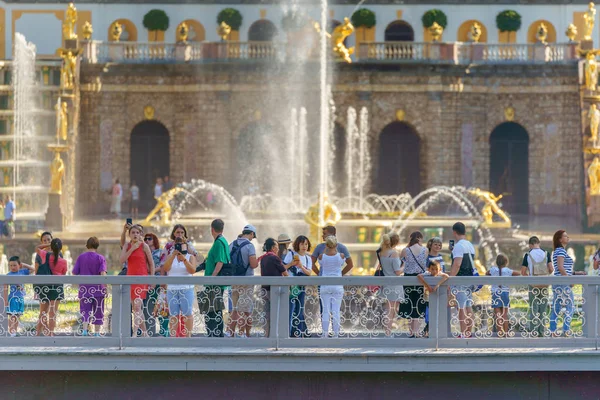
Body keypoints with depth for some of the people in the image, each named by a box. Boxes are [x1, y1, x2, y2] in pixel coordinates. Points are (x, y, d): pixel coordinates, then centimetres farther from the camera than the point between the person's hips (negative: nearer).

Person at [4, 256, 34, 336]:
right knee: (12, 316, -6)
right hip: (13, 298, -5)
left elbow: (33, 269, 15)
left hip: (21, 298, 5)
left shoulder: (22, 272, 4)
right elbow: (5, 289, -9)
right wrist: (6, 301, -12)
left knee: (18, 316, 9)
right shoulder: (8, 275, -10)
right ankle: (11, 332, -4)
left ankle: (15, 332, 15)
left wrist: (24, 265, 4)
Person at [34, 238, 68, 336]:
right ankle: (50, 334, -3)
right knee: (53, 313, 0)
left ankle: (38, 334, 16)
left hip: (44, 287, 3)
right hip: (57, 287, -3)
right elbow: (64, 274, 4)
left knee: (43, 313, 14)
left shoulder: (46, 256, -6)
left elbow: (37, 248, 13)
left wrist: (49, 245, 14)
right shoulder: (63, 261, -10)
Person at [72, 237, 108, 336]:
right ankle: (97, 333, 11)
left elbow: (74, 273, 3)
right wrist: (105, 288, -10)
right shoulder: (100, 258, -3)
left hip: (84, 289, 1)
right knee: (98, 311, 9)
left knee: (85, 310, 2)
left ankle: (84, 329, -19)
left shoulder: (81, 257, 4)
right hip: (98, 289, -1)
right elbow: (103, 274, -13)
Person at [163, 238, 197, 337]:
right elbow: (165, 268, -4)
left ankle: (188, 335, -5)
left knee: (187, 313, -7)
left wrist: (184, 258, -19)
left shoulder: (190, 257, 7)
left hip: (186, 289, -2)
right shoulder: (170, 257, 14)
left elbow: (192, 270, -9)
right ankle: (173, 336, -1)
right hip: (172, 289, 2)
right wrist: (173, 255, -13)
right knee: (173, 315, -1)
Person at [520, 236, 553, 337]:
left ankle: (533, 331, 0)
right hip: (544, 284, 1)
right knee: (543, 309, 7)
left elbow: (523, 272, -3)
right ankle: (542, 331, 6)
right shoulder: (546, 254, 0)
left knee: (533, 309, 3)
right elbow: (551, 269, -5)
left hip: (533, 284, -1)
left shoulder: (528, 255, -3)